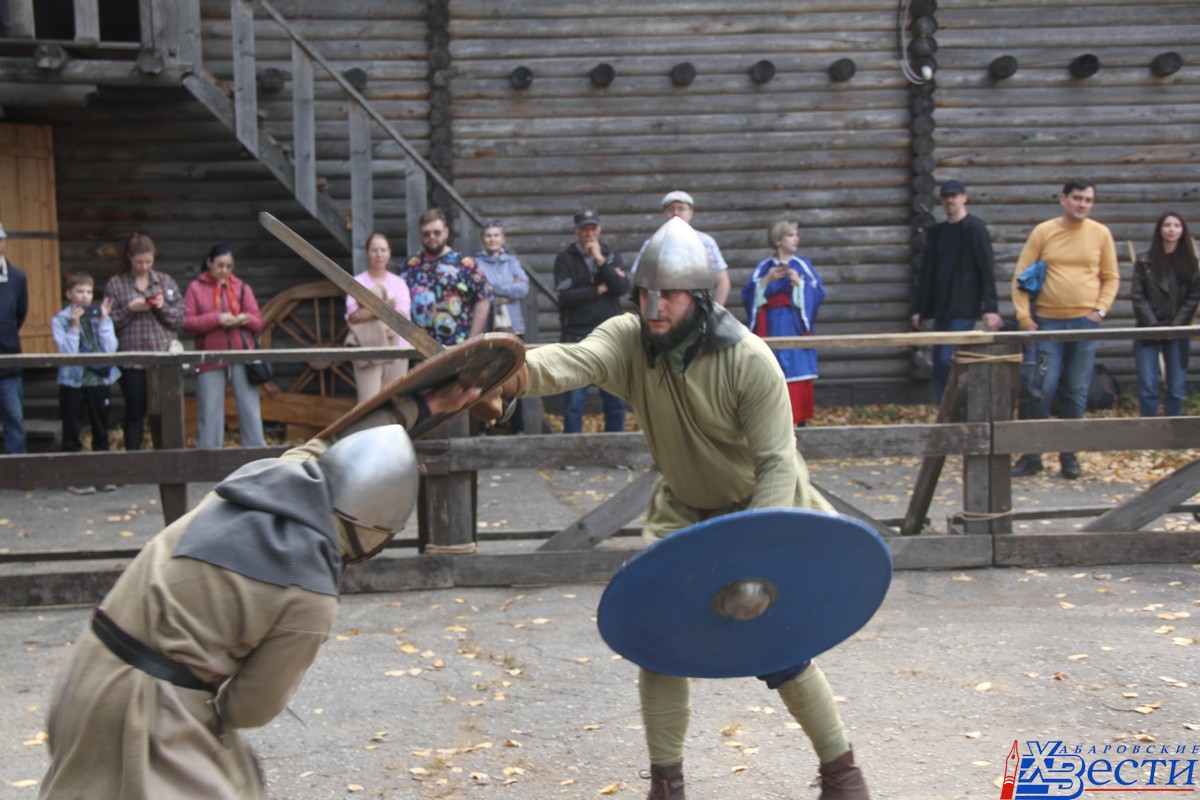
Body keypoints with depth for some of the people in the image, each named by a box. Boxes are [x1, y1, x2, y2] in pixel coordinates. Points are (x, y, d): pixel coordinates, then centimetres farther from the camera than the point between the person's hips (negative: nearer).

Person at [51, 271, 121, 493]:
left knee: (101, 430, 8)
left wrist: (103, 320, -10)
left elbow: (110, 348, -5)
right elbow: (67, 352, -11)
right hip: (72, 381, -2)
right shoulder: (60, 320, 0)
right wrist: (74, 325, -17)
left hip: (100, 380, 2)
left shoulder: (101, 317, 7)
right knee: (72, 431, 2)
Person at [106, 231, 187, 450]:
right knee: (135, 412, 1)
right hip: (131, 358, -1)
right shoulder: (115, 284, 5)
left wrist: (163, 307, -9)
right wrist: (130, 309, -12)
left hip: (164, 355, 2)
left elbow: (181, 319, 8)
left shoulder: (166, 281, 11)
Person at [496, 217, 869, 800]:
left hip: (763, 509, -3)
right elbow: (577, 359, -41)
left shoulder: (749, 360, -26)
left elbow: (777, 462, -26)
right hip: (684, 510, 4)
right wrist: (522, 373, -64)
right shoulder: (628, 341, -18)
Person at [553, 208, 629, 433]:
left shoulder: (612, 256, 11)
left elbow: (622, 287, -6)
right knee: (573, 399, 0)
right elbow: (564, 297, -10)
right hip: (576, 337, -2)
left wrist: (600, 260, -11)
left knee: (615, 398, 5)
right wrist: (599, 289, -6)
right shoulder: (565, 259, 3)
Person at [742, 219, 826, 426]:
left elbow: (819, 292, -1)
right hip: (772, 327, 0)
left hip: (796, 327, 0)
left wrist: (799, 282, -14)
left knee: (798, 370, -6)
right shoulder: (764, 266, 7)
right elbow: (748, 294, 0)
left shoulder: (803, 265, 7)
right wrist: (767, 280, -12)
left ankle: (800, 417, 0)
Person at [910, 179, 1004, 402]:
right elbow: (926, 273, 18)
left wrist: (991, 308, -17)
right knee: (939, 365, 6)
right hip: (941, 309, 7)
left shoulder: (974, 229, -5)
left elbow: (987, 270, -10)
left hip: (964, 309, -7)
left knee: (949, 360, -16)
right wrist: (919, 308, 15)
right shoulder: (936, 232, 15)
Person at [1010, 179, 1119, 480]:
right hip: (1047, 322, -1)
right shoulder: (1043, 232, 1)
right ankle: (1032, 456, 6)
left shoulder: (1100, 233, 5)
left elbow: (1111, 277, 11)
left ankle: (1069, 456, 15)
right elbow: (1021, 275, 2)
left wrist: (1100, 310, -1)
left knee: (1077, 393, 4)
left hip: (1085, 323, 1)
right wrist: (1023, 316, -5)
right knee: (1042, 389, -4)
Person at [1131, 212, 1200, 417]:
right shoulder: (1144, 262, 2)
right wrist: (1154, 327, -11)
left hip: (1177, 332, 1)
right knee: (1148, 387, -4)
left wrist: (1175, 326, -8)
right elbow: (1139, 298, -2)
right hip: (1148, 332, -1)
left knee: (1177, 388, 1)